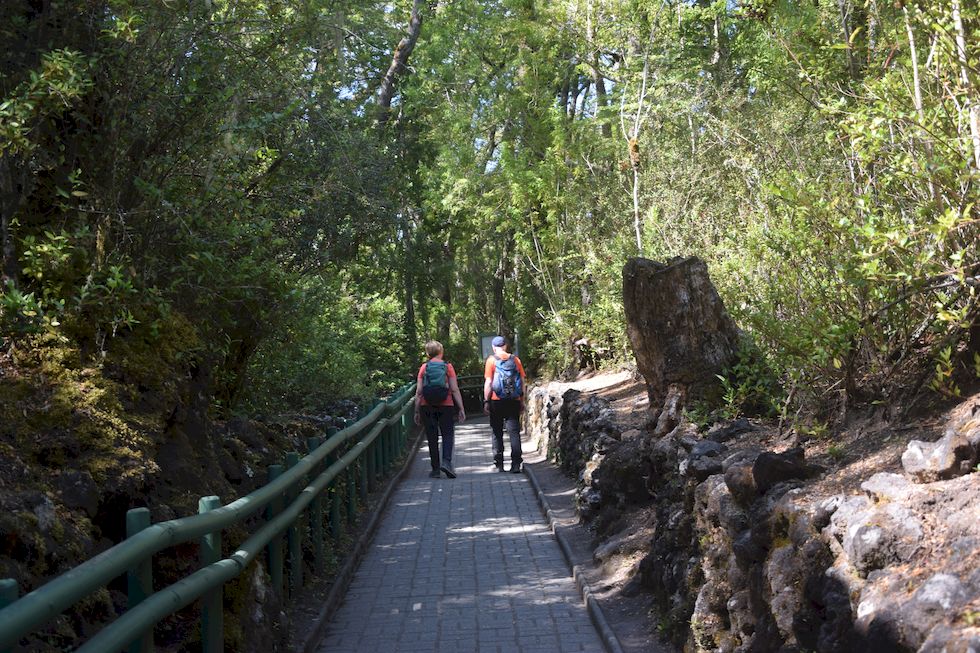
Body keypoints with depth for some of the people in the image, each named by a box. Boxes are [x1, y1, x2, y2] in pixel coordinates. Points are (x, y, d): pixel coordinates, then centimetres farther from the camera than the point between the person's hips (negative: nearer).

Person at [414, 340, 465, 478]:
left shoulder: (424, 368, 2)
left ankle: (435, 469, 9)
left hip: (427, 406, 1)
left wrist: (417, 411, 6)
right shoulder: (447, 367, 0)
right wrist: (461, 409, -1)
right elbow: (455, 390, -4)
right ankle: (446, 461, -15)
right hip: (445, 405, -1)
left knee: (432, 438, 7)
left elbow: (418, 392, 0)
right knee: (448, 434, 6)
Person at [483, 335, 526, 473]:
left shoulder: (491, 360, -2)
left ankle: (499, 464, 8)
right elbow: (522, 380, 6)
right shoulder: (515, 359, 6)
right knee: (514, 432, 3)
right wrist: (522, 400, 12)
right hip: (514, 401, 2)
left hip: (497, 401, -2)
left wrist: (486, 401, -3)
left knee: (497, 433, 8)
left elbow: (488, 382, -7)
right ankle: (516, 464, -4)